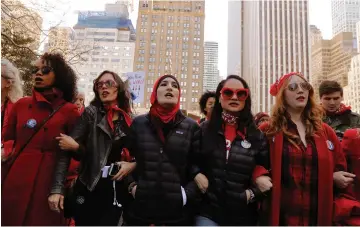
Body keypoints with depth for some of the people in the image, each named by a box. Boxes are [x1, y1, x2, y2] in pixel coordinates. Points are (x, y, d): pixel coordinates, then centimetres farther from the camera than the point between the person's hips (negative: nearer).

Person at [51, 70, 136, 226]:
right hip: (89, 188, -2)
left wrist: (133, 164, -12)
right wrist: (57, 189, -18)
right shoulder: (91, 113, -4)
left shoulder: (131, 120, 3)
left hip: (117, 190, 2)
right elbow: (66, 149, -10)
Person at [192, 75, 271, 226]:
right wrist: (196, 174, -10)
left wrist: (253, 193, -6)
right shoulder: (204, 130, 1)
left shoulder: (257, 137, 2)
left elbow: (267, 173, 8)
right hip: (208, 212, -1)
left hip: (243, 215, 2)